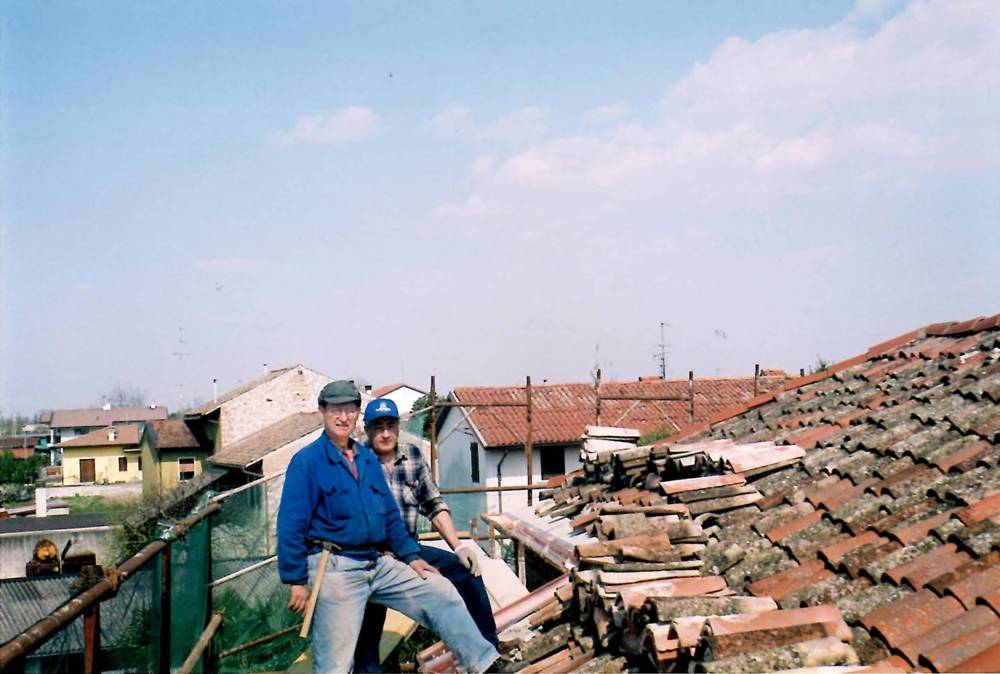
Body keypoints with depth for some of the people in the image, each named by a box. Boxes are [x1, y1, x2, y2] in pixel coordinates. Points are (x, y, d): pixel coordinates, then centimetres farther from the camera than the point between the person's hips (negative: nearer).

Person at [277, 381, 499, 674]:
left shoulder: (368, 459, 14)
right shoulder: (307, 461, -6)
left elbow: (390, 514, 19)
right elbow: (291, 526, -9)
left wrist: (410, 556, 13)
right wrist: (296, 581, -12)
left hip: (379, 564, 7)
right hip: (335, 569, -6)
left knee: (443, 594, 2)